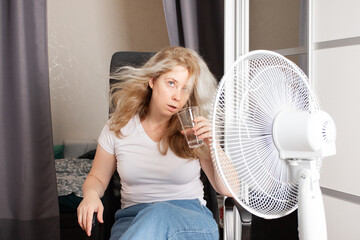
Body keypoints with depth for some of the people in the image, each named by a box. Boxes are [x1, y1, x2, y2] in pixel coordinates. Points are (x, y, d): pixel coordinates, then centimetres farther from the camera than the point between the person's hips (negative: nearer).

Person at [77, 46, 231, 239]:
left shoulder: (194, 130, 3)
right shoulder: (118, 127, 5)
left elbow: (229, 190, 1)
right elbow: (97, 178, 18)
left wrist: (213, 146, -15)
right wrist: (91, 194, -7)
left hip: (193, 222, 0)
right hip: (133, 222, 0)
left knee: (160, 214, -39)